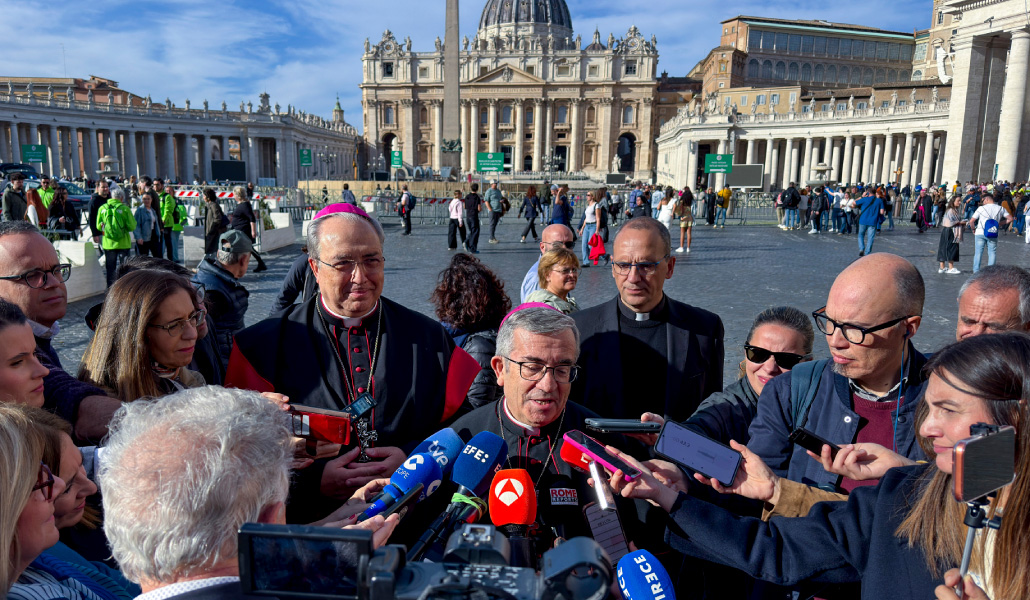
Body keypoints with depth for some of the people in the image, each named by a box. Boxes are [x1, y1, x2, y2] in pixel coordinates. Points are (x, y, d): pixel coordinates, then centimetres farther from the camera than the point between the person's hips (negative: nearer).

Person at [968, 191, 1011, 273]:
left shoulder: (981, 208, -4)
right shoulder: (1001, 209, 4)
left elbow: (971, 221, -7)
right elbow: (1010, 218, 5)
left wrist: (973, 229, 9)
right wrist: (1001, 223, 14)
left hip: (980, 233, -2)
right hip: (993, 234, 2)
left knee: (978, 252, 4)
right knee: (992, 253, 9)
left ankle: (976, 271, 4)